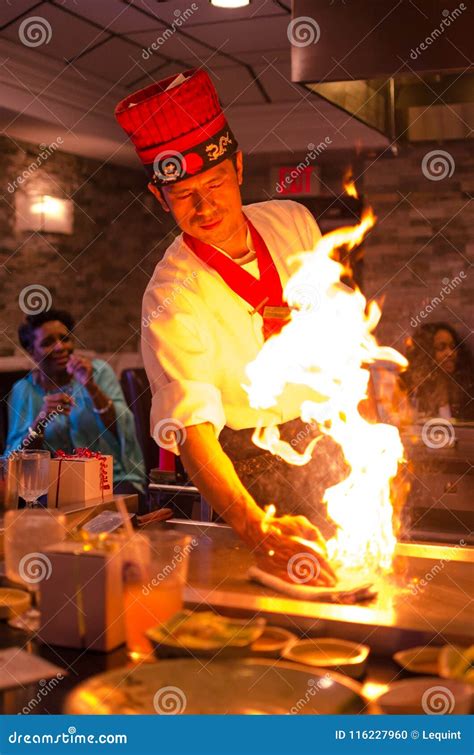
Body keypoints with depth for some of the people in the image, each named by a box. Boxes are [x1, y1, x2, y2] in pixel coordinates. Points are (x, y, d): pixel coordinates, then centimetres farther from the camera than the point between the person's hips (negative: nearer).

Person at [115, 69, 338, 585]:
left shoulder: (293, 222, -7)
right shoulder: (171, 298, -26)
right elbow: (192, 429, -38)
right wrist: (256, 529, -51)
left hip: (327, 435, 5)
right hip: (249, 461, -4)